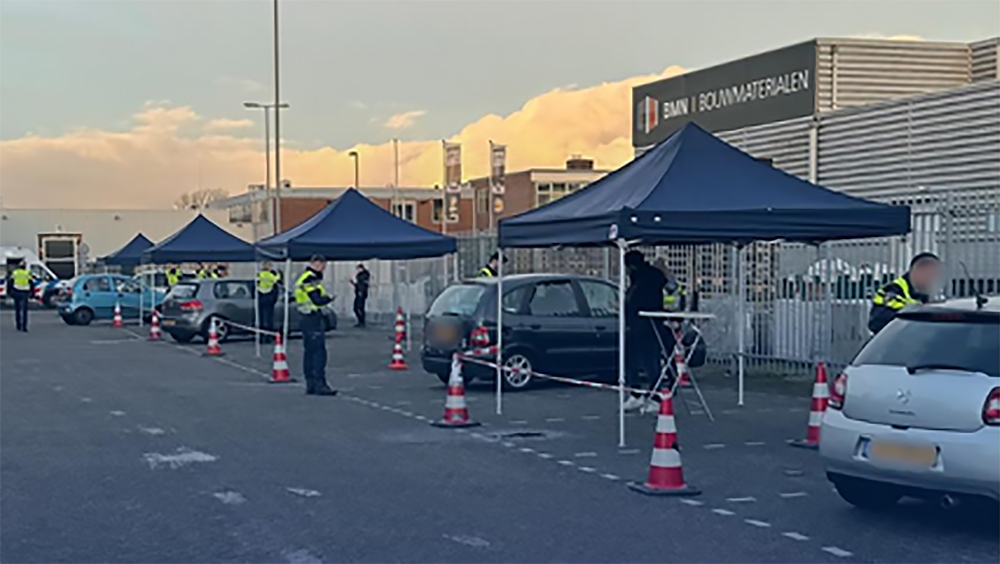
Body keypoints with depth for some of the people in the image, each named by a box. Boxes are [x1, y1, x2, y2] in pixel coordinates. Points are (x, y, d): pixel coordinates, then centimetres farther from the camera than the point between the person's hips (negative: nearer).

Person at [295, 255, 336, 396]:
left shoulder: (302, 278, 18)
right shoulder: (311, 279, -16)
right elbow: (317, 300, -23)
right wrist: (330, 297, -8)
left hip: (304, 318, 11)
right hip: (313, 319, -11)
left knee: (309, 352, 12)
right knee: (319, 352, -10)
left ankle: (310, 385, 15)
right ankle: (320, 384, -13)